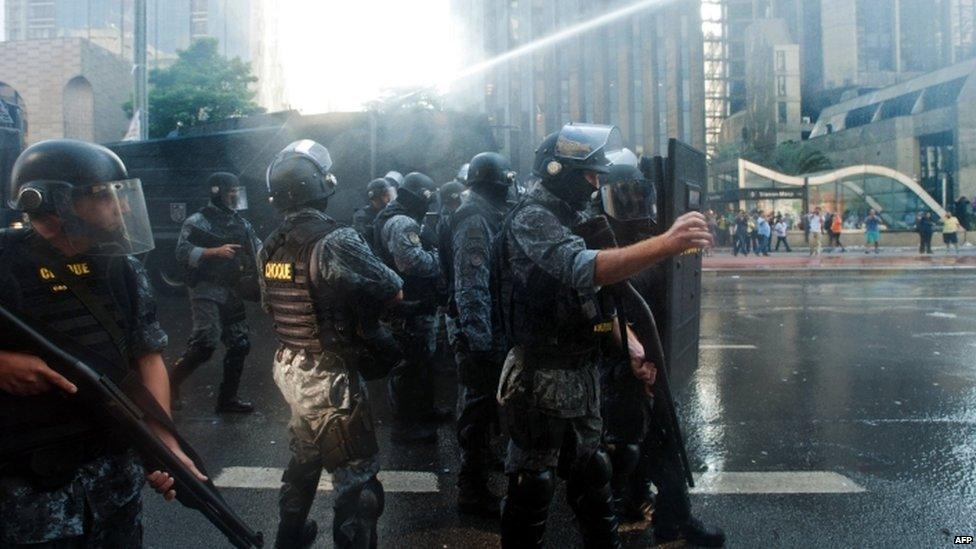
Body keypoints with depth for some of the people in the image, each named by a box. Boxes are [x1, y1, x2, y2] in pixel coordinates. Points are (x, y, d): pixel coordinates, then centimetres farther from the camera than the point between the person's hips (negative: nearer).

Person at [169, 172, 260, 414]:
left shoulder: (241, 223, 14)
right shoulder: (197, 222, -5)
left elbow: (259, 250, 13)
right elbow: (182, 252, -15)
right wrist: (216, 251, -23)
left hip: (233, 294, 7)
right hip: (207, 292, -7)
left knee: (240, 344, 6)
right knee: (205, 342, -18)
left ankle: (227, 398, 16)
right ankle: (171, 384, 1)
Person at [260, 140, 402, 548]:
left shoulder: (271, 247, 2)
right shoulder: (336, 241, -22)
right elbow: (394, 292, -16)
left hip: (290, 368, 8)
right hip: (330, 376, -8)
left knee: (304, 455, 28)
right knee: (356, 476, 3)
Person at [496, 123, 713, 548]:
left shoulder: (570, 219, 14)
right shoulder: (532, 219, -16)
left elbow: (596, 296, 16)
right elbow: (583, 270, -36)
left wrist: (631, 345, 1)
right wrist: (666, 243, -45)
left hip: (582, 374, 9)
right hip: (541, 380, -9)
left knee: (591, 474, 20)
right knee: (533, 487, 4)